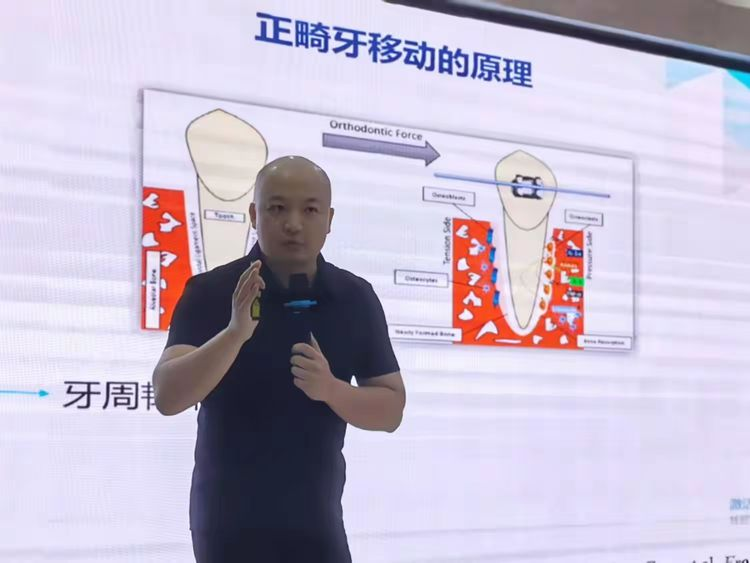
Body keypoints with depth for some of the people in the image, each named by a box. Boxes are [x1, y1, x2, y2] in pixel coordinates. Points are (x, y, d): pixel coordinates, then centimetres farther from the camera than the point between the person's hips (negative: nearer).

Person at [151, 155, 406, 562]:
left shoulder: (355, 299, 0)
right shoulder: (211, 292, -11)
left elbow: (391, 410, 1)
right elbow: (167, 397, -22)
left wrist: (330, 388, -19)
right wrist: (236, 331, -37)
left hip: (316, 518, 4)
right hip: (230, 519, -3)